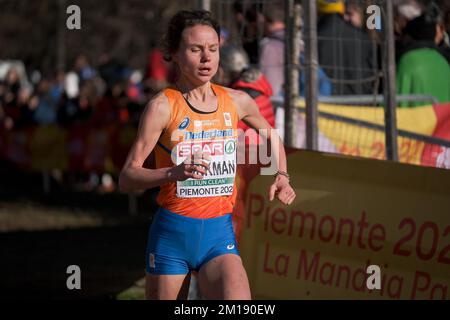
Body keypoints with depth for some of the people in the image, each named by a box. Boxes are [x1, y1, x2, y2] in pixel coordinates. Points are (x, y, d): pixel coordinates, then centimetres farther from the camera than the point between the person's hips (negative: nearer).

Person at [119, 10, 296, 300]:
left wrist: (282, 175, 11)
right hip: (171, 235, -2)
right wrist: (174, 173, -30)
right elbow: (127, 178, -13)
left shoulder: (238, 102, 6)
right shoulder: (162, 106, -7)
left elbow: (271, 135, 29)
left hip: (220, 235, 2)